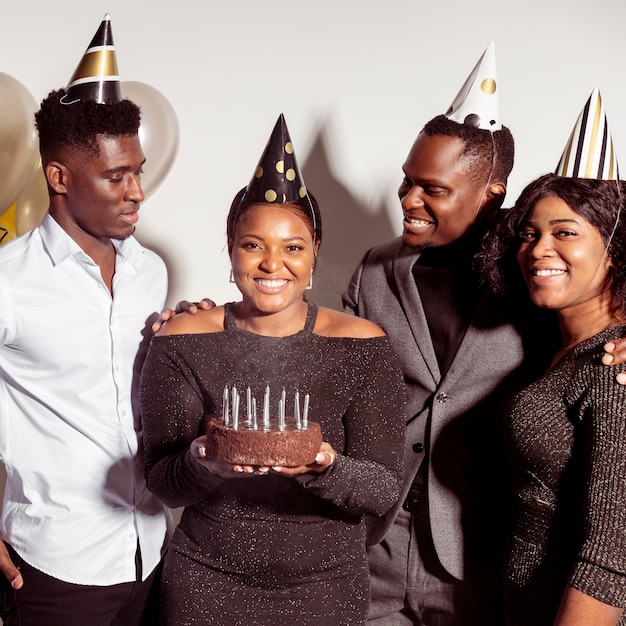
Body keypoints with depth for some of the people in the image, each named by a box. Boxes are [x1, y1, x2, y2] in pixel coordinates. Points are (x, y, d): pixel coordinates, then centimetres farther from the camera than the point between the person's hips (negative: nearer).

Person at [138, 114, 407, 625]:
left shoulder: (362, 346, -9)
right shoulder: (183, 342, -8)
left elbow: (385, 489, -10)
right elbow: (164, 485, -7)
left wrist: (324, 469, -30)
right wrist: (203, 463, -28)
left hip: (327, 584, 1)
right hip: (207, 582, 0)